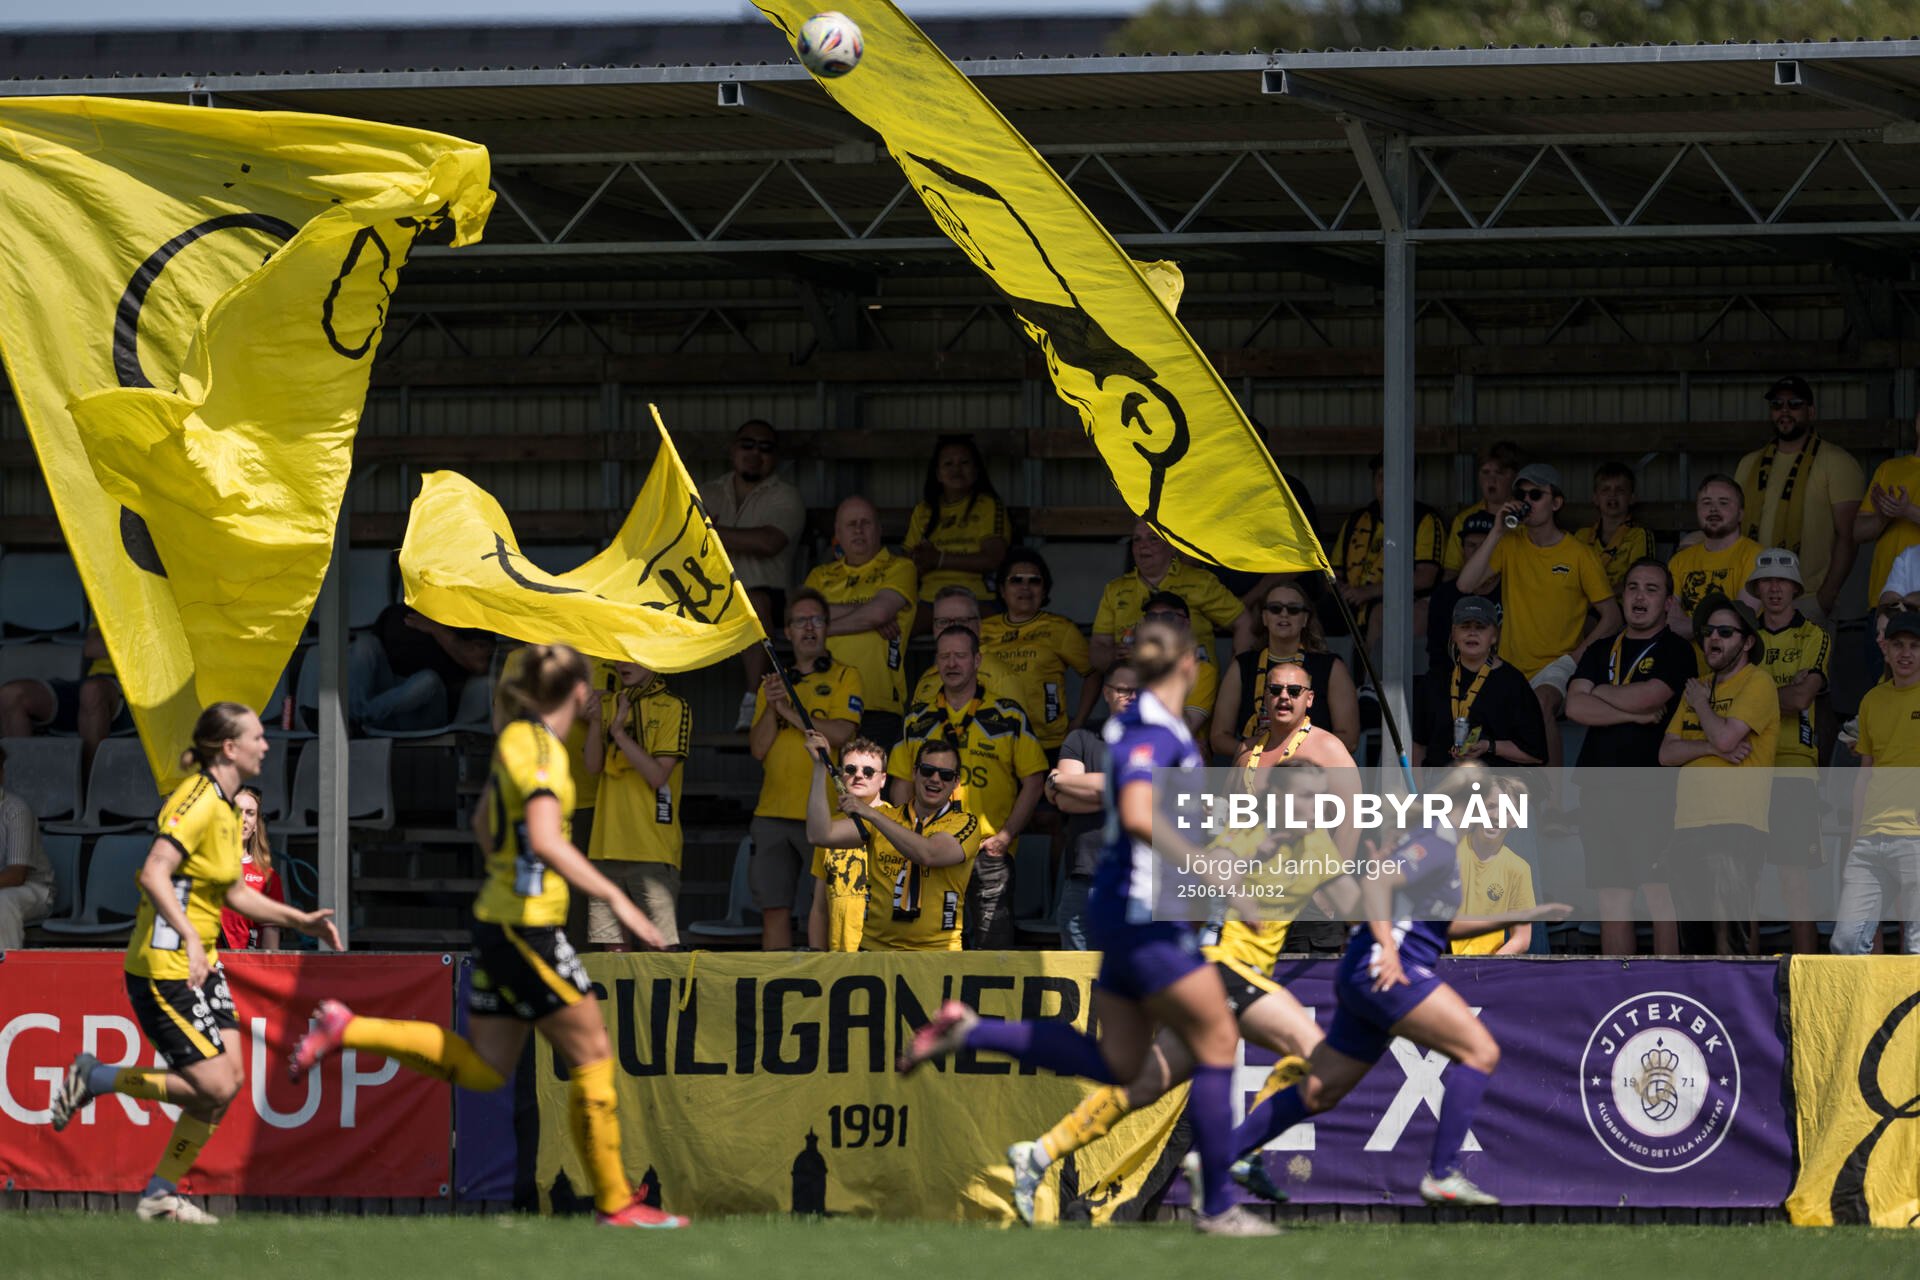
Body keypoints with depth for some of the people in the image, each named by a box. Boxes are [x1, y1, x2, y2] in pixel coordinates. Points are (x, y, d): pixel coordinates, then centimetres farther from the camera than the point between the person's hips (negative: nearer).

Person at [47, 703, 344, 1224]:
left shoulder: (226, 807, 13)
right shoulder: (197, 800, -17)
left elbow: (232, 893, 24)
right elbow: (154, 874, -27)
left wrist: (300, 920, 20)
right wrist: (190, 937, -36)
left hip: (200, 965, 10)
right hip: (163, 966, -10)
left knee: (231, 1077, 1)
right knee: (214, 1087, -12)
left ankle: (161, 1194, 10)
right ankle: (94, 1078, 4)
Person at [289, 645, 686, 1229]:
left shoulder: (517, 740, 11)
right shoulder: (541, 749, -17)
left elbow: (484, 823, 24)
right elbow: (545, 842, -30)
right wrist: (617, 900, -31)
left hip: (499, 916, 9)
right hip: (527, 926, -9)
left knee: (484, 1067, 12)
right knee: (592, 1054, 0)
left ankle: (349, 1029, 7)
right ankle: (614, 1202, 5)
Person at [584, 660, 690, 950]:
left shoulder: (674, 707, -1)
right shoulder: (607, 703, 15)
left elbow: (658, 775, -9)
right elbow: (593, 768, 5)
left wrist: (619, 732, -15)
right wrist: (596, 723, -10)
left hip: (653, 847, -5)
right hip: (606, 846, 5)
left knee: (661, 946, -10)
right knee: (611, 947, 2)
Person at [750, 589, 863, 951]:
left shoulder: (845, 678, 2)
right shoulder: (774, 683, 17)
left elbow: (839, 734, -14)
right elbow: (758, 748, 7)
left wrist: (789, 710, -9)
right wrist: (771, 707, -9)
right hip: (773, 813, 5)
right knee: (774, 910, 3)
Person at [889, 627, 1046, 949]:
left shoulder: (1008, 716, 6)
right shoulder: (918, 723, 14)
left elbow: (1033, 781, 3)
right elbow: (902, 784, 14)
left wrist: (1006, 835, -7)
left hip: (989, 849, -3)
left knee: (990, 945, -7)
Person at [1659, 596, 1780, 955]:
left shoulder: (1758, 684, -1)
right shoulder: (1698, 687, 21)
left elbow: (1725, 737, -15)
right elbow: (1667, 753, 12)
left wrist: (1701, 703, 4)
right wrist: (1713, 747, -5)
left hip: (1734, 826, -8)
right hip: (1688, 825, 8)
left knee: (1729, 922, -17)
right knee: (1692, 931, 9)